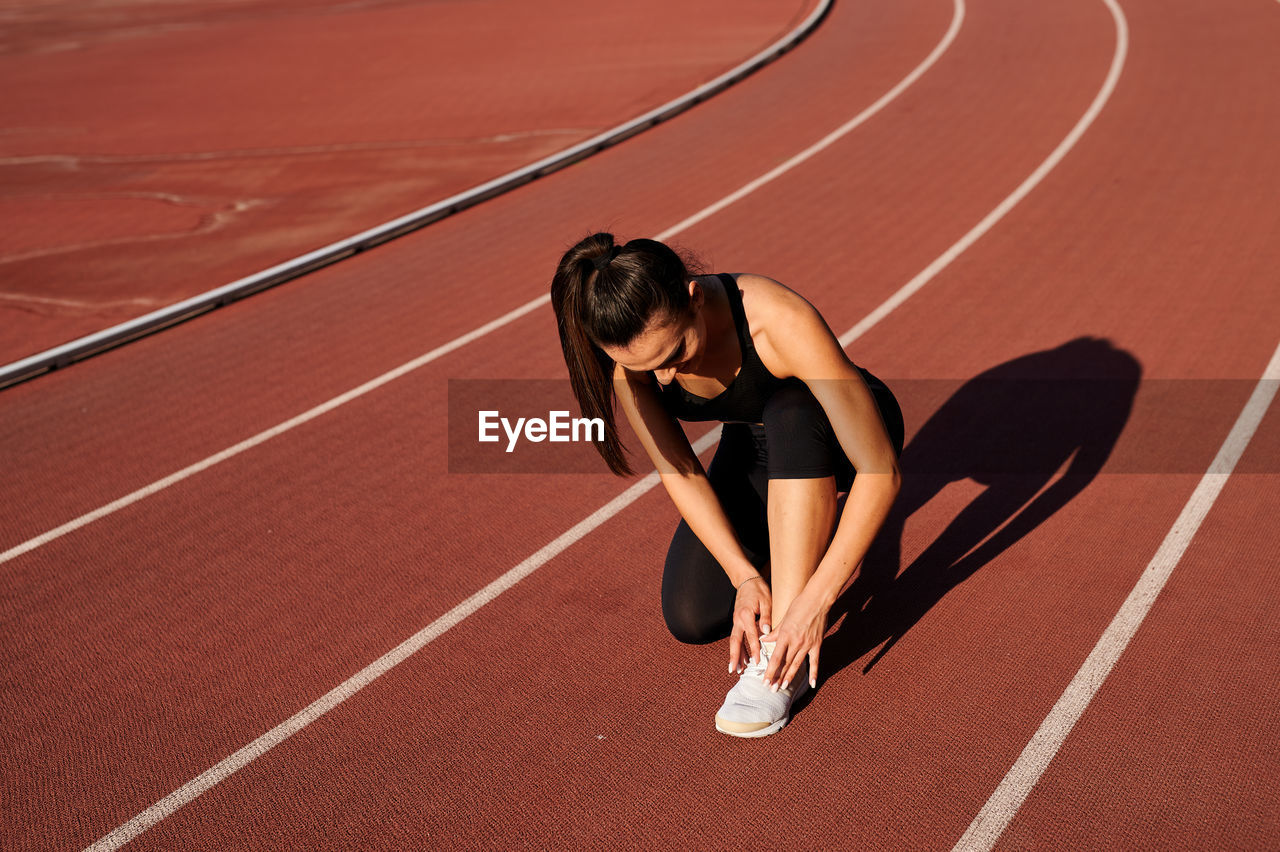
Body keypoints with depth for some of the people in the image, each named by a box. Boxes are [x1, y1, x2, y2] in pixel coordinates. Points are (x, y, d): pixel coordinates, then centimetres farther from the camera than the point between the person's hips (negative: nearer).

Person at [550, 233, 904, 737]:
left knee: (788, 415, -40)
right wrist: (745, 575, -29)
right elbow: (678, 471, -19)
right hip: (754, 449, 4)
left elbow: (881, 472, -38)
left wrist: (815, 600, -42)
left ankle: (783, 656, -30)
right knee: (691, 618, -11)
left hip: (839, 430, -4)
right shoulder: (629, 345, -27)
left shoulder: (781, 321, -40)